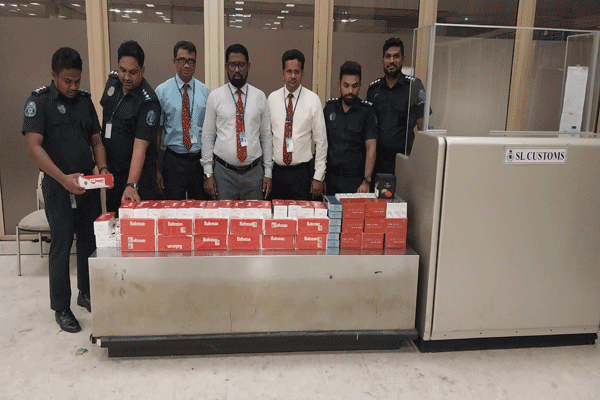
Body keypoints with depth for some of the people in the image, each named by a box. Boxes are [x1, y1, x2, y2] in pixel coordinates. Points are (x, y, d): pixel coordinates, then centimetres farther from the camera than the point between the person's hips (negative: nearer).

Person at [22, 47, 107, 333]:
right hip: (58, 187, -5)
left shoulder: (85, 100, 9)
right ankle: (61, 307, 16)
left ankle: (86, 293, 31)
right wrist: (63, 178, -24)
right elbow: (34, 146, -15)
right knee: (61, 246, 2)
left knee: (89, 240, 12)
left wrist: (103, 169, -6)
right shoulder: (39, 101, -7)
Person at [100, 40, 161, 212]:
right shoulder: (113, 81, 1)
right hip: (111, 172, 7)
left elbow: (140, 146, -29)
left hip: (137, 173, -7)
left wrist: (131, 185, -38)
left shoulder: (148, 102, -22)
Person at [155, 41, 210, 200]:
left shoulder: (205, 91, 4)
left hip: (200, 159, 2)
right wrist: (156, 168, -5)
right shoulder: (162, 91, -1)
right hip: (173, 160, -2)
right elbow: (156, 130, -2)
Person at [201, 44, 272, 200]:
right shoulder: (214, 97, 0)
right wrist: (208, 173, -1)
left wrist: (268, 172, 4)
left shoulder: (259, 97, 4)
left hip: (254, 171, 1)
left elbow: (266, 136, 6)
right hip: (224, 171, -1)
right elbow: (208, 136, 2)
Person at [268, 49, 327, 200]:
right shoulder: (272, 99, 4)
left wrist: (318, 177, -4)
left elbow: (321, 141, -1)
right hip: (277, 170, 2)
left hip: (302, 172, -2)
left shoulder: (313, 100, -2)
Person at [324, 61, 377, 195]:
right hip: (330, 177, 3)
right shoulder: (329, 107, 7)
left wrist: (366, 181, -17)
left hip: (356, 181, -2)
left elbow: (371, 148, -8)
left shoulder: (367, 110, -2)